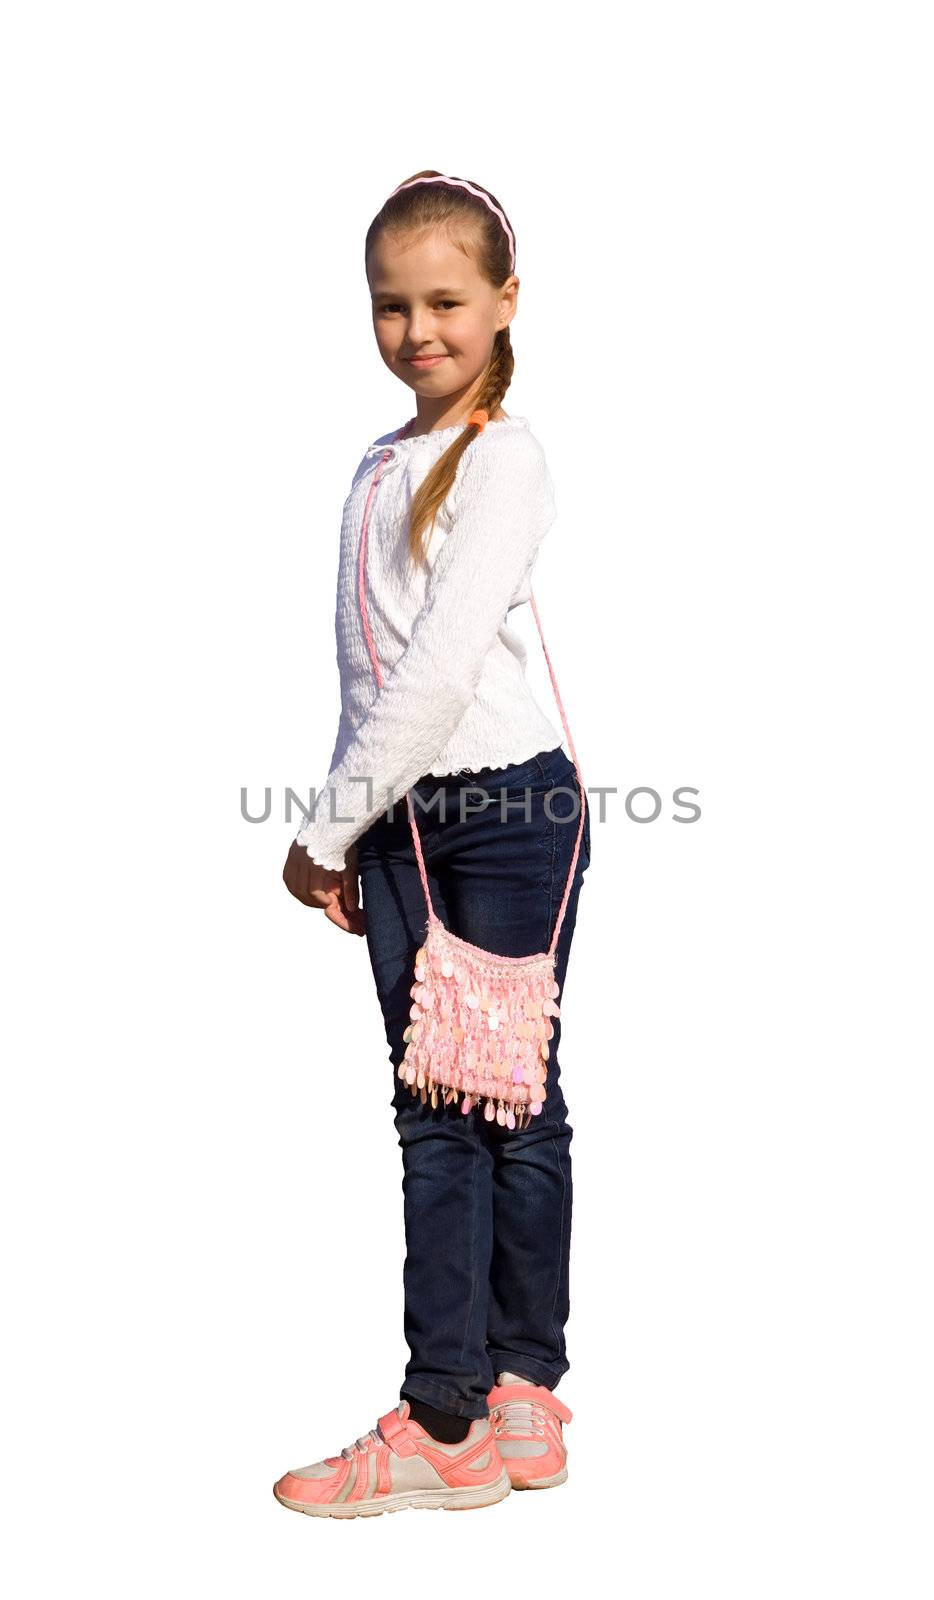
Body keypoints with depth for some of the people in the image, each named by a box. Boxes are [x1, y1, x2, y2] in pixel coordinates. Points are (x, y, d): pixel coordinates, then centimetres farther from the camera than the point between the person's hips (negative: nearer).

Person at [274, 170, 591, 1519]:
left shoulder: (504, 459, -9)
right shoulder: (380, 466, 15)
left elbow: (441, 669, -17)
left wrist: (323, 828, -13)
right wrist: (344, 834, 11)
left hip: (510, 808, -7)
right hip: (400, 817, 7)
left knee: (509, 1103, 2)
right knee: (432, 1114, 6)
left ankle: (457, 1420, 10)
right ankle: (491, 1407, 15)